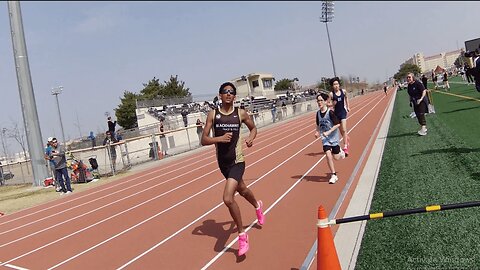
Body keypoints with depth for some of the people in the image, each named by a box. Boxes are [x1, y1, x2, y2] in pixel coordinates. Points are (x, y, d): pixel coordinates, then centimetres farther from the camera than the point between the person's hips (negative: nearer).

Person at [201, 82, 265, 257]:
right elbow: (203, 140, -6)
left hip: (237, 162, -4)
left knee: (228, 199, -18)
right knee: (242, 190, 26)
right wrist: (220, 138, -22)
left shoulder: (241, 114, -6)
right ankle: (257, 206, 61)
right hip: (222, 162, 4)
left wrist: (251, 138, -7)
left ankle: (242, 235, 4)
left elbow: (253, 127, 13)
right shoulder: (213, 114, -4)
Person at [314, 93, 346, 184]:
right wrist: (317, 132, -3)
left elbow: (338, 124, -16)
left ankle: (340, 151, 42)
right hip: (325, 138, 3)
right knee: (328, 155, -11)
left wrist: (328, 132, -22)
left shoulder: (330, 112, -17)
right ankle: (333, 175, 1)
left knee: (336, 157, 5)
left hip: (333, 137, -3)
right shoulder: (318, 113, 0)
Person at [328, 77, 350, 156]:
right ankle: (347, 140, 42)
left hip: (343, 112, 0)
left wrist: (348, 107, 22)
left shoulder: (343, 91, -4)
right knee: (341, 130, 13)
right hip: (336, 113, 0)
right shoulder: (331, 94, -11)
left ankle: (345, 147, -7)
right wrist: (333, 104, -26)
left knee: (344, 130, -11)